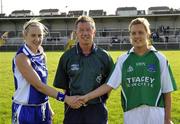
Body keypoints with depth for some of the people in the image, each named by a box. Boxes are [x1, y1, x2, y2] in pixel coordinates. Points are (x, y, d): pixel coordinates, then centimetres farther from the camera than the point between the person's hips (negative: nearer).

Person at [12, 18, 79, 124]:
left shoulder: (42, 55, 4)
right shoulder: (22, 57, -17)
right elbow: (38, 85, -22)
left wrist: (47, 107, 14)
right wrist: (64, 98, -24)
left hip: (43, 110, 6)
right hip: (26, 111, -6)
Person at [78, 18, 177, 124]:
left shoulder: (159, 58, 1)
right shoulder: (123, 59, 5)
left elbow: (167, 91, 2)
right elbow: (109, 85, 2)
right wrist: (87, 97, -5)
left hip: (156, 114, -1)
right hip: (131, 115, 1)